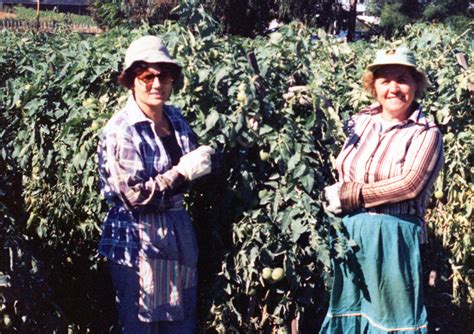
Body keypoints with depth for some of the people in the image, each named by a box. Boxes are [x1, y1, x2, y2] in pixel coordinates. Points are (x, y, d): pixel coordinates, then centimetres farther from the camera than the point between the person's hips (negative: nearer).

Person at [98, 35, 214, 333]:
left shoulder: (175, 117, 3)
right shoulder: (121, 130, -17)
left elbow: (195, 160, 16)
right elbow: (136, 196, -20)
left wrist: (202, 159, -7)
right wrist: (183, 171, -18)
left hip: (179, 235, 7)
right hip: (139, 243, -6)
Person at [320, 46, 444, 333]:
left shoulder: (426, 133, -7)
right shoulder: (361, 123, 8)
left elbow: (409, 184, -18)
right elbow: (342, 173, 18)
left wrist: (349, 196, -15)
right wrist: (333, 196, -4)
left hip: (394, 234, -5)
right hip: (350, 231, 5)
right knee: (350, 306, 16)